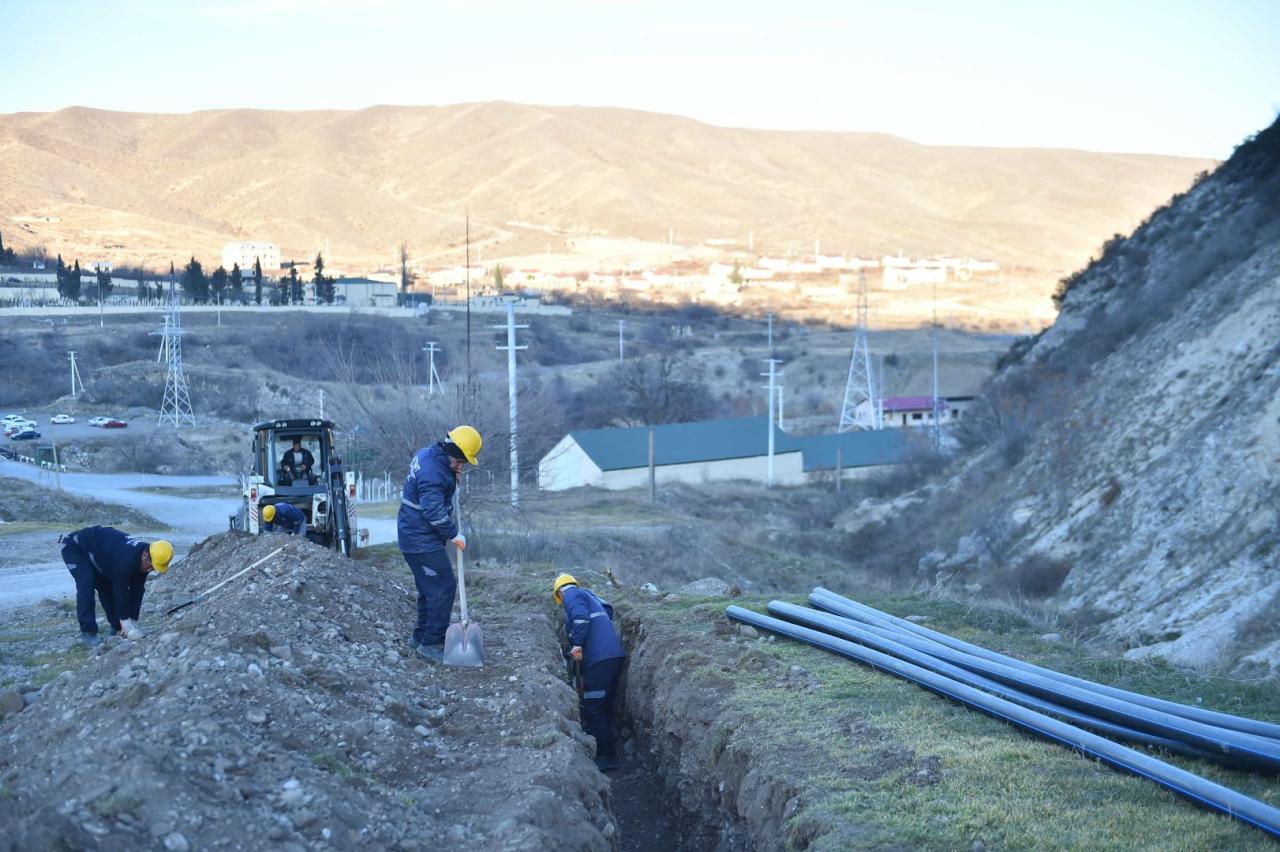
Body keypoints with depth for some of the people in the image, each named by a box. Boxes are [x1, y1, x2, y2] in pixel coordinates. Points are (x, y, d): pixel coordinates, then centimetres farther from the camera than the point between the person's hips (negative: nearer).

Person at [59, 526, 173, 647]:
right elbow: (121, 590, -33)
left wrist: (133, 622, -8)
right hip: (75, 548, -8)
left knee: (109, 588, 5)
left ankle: (117, 628, 17)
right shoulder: (125, 559, -39)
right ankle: (88, 632, -20)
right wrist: (127, 623, -27)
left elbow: (137, 591, -7)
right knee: (86, 585, -23)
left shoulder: (143, 560, -13)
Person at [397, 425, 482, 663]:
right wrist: (455, 535, -15)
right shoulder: (433, 474, -27)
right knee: (443, 588, -8)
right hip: (422, 541, -11)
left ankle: (421, 636, 29)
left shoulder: (427, 454, 5)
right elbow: (435, 513, -28)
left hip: (414, 536, 11)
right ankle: (431, 643, -3)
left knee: (430, 588, 19)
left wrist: (453, 475, 6)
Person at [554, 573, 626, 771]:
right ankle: (606, 752, 22)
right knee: (604, 706, 16)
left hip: (599, 658, -9)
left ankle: (607, 756, -8)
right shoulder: (587, 596, 26)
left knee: (592, 708, -7)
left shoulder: (571, 595, 0)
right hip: (615, 655, 9)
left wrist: (577, 645, -18)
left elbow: (581, 617, -18)